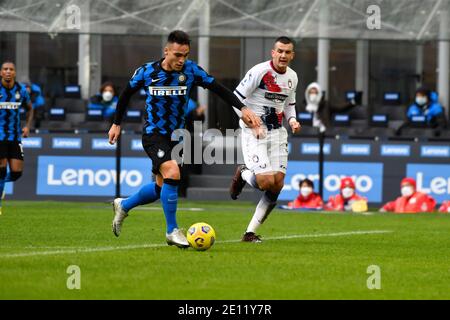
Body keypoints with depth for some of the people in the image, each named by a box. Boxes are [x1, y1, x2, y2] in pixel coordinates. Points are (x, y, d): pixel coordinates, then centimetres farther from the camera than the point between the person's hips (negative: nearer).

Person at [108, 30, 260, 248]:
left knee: (161, 187, 13)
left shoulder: (191, 70, -8)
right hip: (153, 134, -4)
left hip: (176, 137, 4)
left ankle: (123, 206, 41)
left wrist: (242, 108, -18)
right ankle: (172, 231, -14)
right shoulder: (146, 72, -11)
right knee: (172, 173, -26)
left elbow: (218, 89, -7)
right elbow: (126, 94, 6)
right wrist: (116, 124, 11)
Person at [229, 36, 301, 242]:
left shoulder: (292, 77, 9)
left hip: (277, 132, 7)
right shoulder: (259, 72, -13)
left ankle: (251, 232, 6)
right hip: (254, 132, -7)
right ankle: (243, 174, 17)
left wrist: (292, 119, 3)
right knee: (266, 181, -20)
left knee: (278, 183, -3)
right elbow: (236, 99, -11)